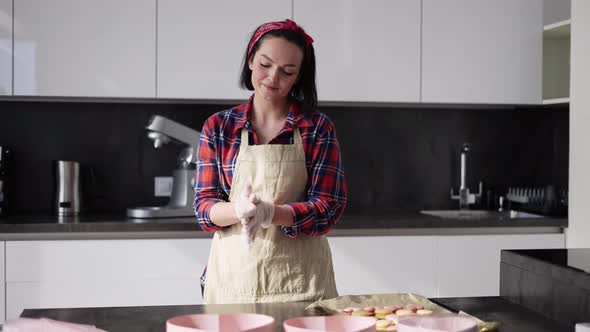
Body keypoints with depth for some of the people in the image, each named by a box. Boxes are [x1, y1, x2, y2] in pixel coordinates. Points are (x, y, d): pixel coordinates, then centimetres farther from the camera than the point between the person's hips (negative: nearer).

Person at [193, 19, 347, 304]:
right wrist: (239, 210, -25)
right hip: (233, 277, 1)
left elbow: (328, 208, -9)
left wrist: (269, 212, -27)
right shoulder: (217, 127, 2)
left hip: (300, 280, -1)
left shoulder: (319, 128, -2)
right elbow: (204, 207, -2)